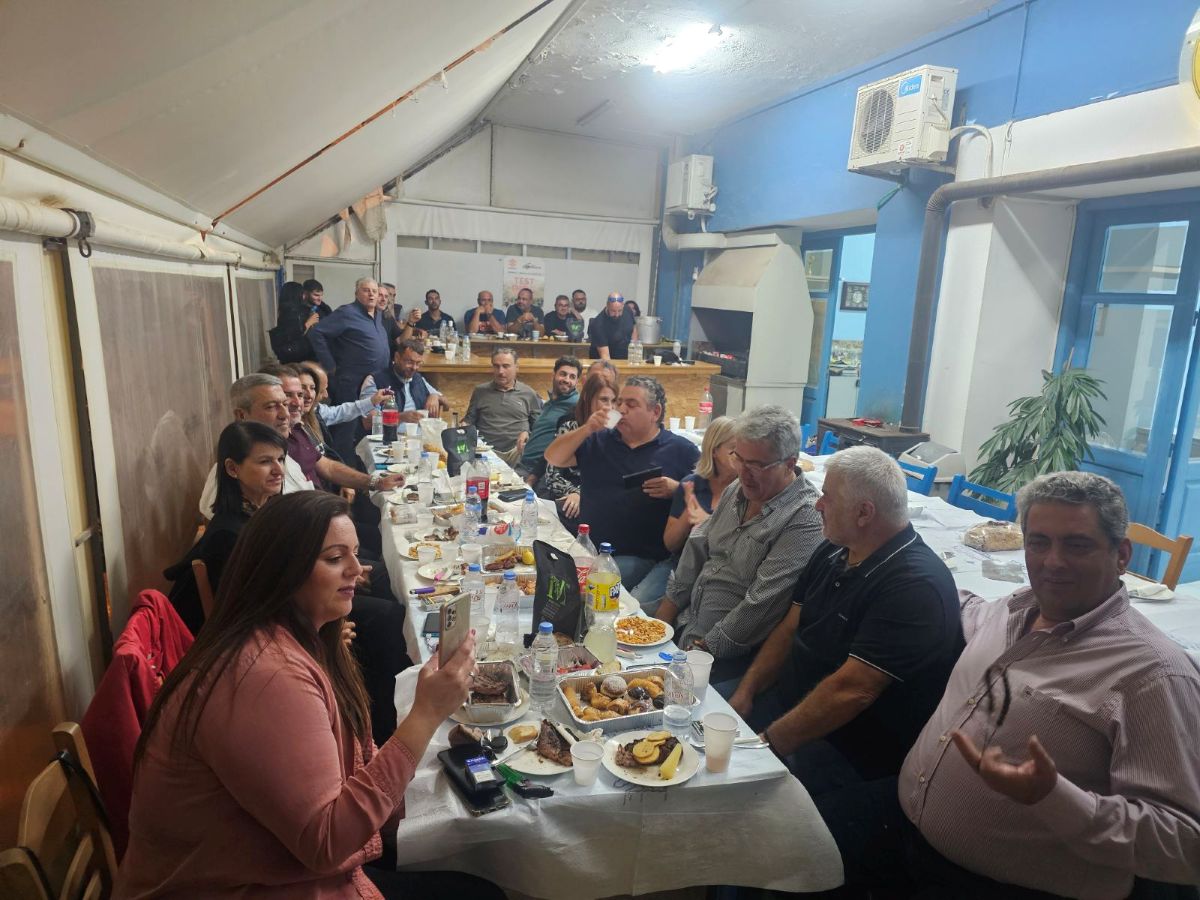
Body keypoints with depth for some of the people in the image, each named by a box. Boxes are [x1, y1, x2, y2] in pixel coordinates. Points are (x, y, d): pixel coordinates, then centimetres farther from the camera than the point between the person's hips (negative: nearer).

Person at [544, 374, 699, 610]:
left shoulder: (681, 450, 7)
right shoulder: (599, 441, 18)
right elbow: (553, 458, 12)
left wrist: (676, 489, -14)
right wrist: (586, 429, -1)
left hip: (652, 560, -3)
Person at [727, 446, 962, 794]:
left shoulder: (915, 586, -24)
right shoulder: (832, 552, 5)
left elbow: (850, 691, -27)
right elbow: (790, 629, 10)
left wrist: (767, 743, -23)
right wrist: (744, 694, -1)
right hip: (786, 706, 8)